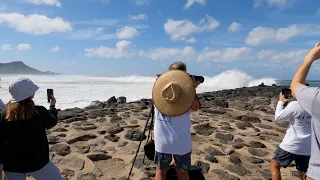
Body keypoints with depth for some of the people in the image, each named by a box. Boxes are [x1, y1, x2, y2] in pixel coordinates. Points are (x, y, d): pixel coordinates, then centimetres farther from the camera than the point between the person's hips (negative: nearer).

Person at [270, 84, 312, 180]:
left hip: (291, 146, -6)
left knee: (274, 166, 9)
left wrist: (281, 102, 4)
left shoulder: (294, 105, -18)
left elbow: (277, 118, -7)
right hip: (308, 148, 6)